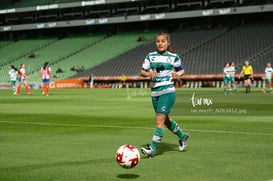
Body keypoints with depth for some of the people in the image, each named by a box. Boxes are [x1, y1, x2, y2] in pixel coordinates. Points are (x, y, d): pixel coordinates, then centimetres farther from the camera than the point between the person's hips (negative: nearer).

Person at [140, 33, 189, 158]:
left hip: (168, 92, -5)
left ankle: (152, 149, -12)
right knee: (166, 120, 17)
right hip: (155, 92, 5)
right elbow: (142, 72, 9)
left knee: (159, 120, -14)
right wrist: (149, 74, -12)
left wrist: (178, 74, -8)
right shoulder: (150, 56, 7)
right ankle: (182, 136, 42)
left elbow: (181, 70, 15)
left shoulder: (173, 57, 2)